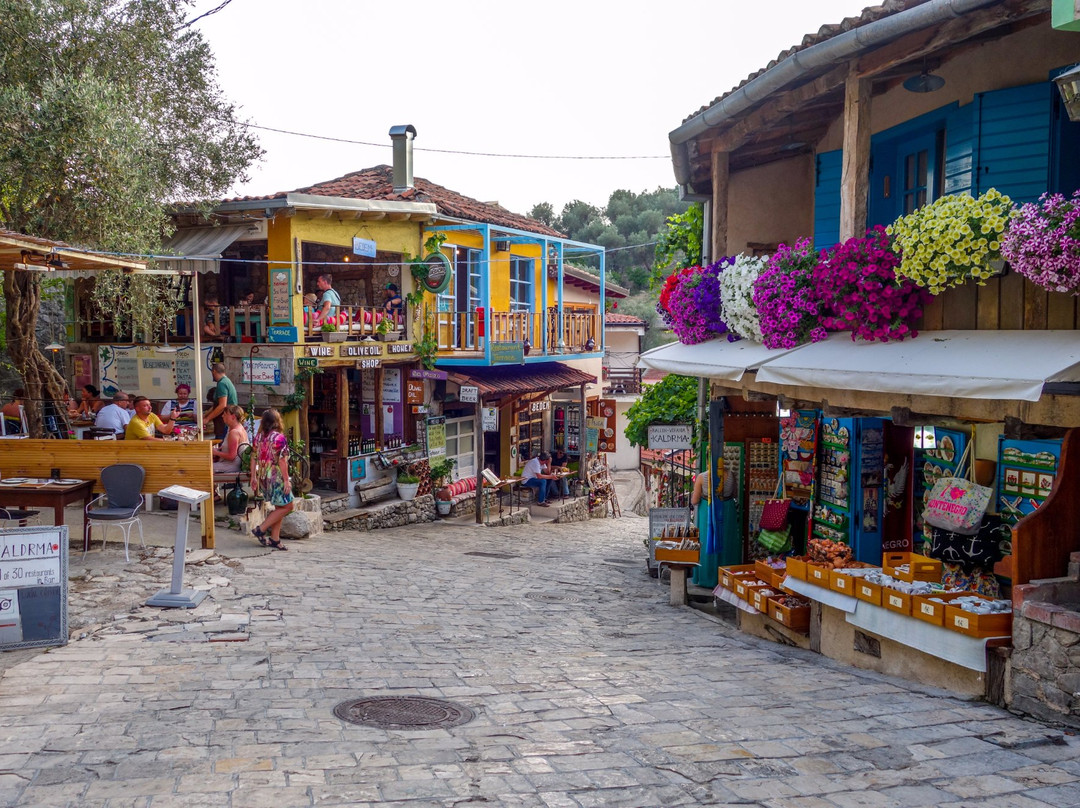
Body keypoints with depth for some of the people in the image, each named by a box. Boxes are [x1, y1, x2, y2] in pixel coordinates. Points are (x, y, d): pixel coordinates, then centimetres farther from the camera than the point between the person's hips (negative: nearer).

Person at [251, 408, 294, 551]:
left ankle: (274, 539, 15)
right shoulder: (279, 438, -13)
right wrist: (286, 480, -13)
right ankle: (261, 530, -1)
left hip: (263, 477, 8)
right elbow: (282, 461, -16)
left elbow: (254, 458, 9)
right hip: (276, 477, -8)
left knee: (279, 507, 15)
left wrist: (253, 477, 15)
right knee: (287, 506, 3)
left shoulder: (258, 437, 7)